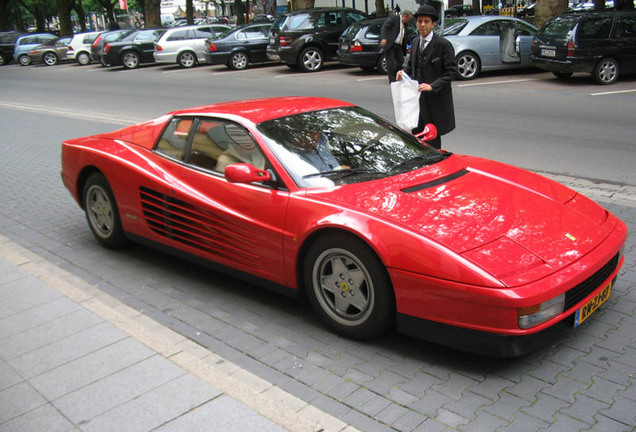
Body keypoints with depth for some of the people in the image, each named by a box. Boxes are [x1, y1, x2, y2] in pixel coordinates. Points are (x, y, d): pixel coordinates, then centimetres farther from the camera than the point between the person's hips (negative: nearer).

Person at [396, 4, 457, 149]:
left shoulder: (443, 44, -10)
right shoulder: (415, 42, 11)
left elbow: (452, 71, -12)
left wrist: (433, 86, -22)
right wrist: (403, 72, 1)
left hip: (435, 99, -6)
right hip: (417, 96, 6)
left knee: (432, 138, 0)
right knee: (416, 135, 10)